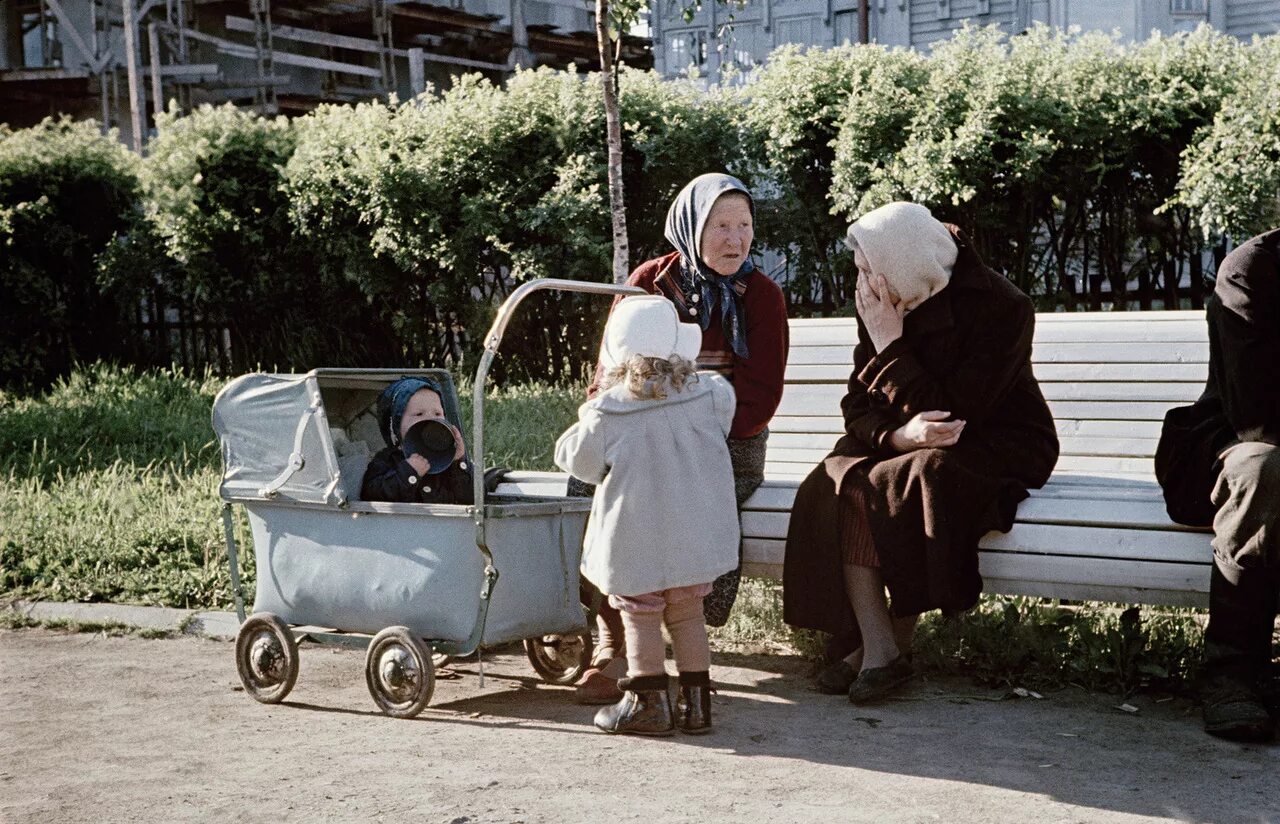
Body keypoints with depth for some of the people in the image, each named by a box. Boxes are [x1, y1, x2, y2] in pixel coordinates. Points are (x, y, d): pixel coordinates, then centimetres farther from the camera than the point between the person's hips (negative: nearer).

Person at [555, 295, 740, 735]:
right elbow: (724, 420, 16)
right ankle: (696, 701, 17)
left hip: (636, 538, -3)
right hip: (693, 533, 3)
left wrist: (586, 416, 14)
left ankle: (647, 702, 11)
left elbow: (577, 459, -4)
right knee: (687, 614, 14)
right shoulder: (708, 394, -7)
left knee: (640, 617, 8)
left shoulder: (606, 411, -15)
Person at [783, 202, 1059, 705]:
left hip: (998, 448, -5)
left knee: (911, 484, -35)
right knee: (839, 483, -25)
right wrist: (896, 433, -26)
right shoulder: (879, 308, 0)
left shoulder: (999, 307, -19)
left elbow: (955, 413, -23)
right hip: (905, 447, 5)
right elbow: (857, 403, -3)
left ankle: (897, 644, -18)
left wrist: (890, 346, -23)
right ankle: (876, 647, -29)